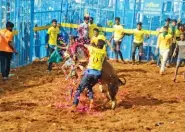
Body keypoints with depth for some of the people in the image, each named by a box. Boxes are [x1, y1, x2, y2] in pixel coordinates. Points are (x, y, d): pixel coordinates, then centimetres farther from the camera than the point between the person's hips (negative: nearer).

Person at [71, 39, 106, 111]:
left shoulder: (93, 49, 3)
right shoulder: (104, 53, 9)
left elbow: (86, 45, 21)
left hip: (90, 72, -3)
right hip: (98, 74, 3)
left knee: (79, 89, 6)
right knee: (89, 87, 27)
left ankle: (74, 105, -4)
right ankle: (91, 100, 3)